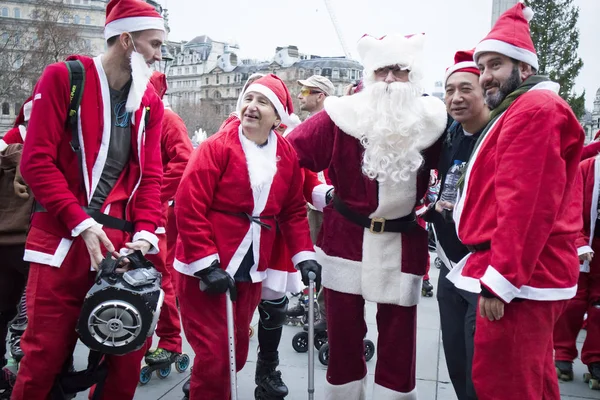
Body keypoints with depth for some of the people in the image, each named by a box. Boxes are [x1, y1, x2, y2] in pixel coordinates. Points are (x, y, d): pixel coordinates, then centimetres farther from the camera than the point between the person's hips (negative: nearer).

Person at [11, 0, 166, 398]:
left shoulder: (150, 102, 12)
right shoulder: (63, 77, -2)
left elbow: (151, 173, 8)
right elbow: (37, 160, -8)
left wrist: (146, 231, -7)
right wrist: (81, 223, -16)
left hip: (121, 242, 4)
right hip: (63, 238, -4)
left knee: (129, 349, 7)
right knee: (47, 353, 1)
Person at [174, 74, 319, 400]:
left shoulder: (287, 156, 5)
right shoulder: (217, 146, -11)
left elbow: (294, 211, 11)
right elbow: (188, 206, -16)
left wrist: (304, 255, 1)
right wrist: (207, 265, -20)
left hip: (251, 271, 5)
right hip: (205, 269, -5)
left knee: (236, 354, 17)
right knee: (213, 357, -2)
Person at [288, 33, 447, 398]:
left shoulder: (432, 121, -3)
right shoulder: (343, 116, -9)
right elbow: (292, 152, -6)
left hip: (403, 243, 1)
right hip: (345, 238, 0)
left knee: (398, 338, 8)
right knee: (342, 331, 12)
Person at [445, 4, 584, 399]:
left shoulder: (535, 109, -13)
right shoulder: (521, 112, 21)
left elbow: (526, 204, -22)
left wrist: (499, 279, -22)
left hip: (516, 280, -11)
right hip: (527, 277, 11)